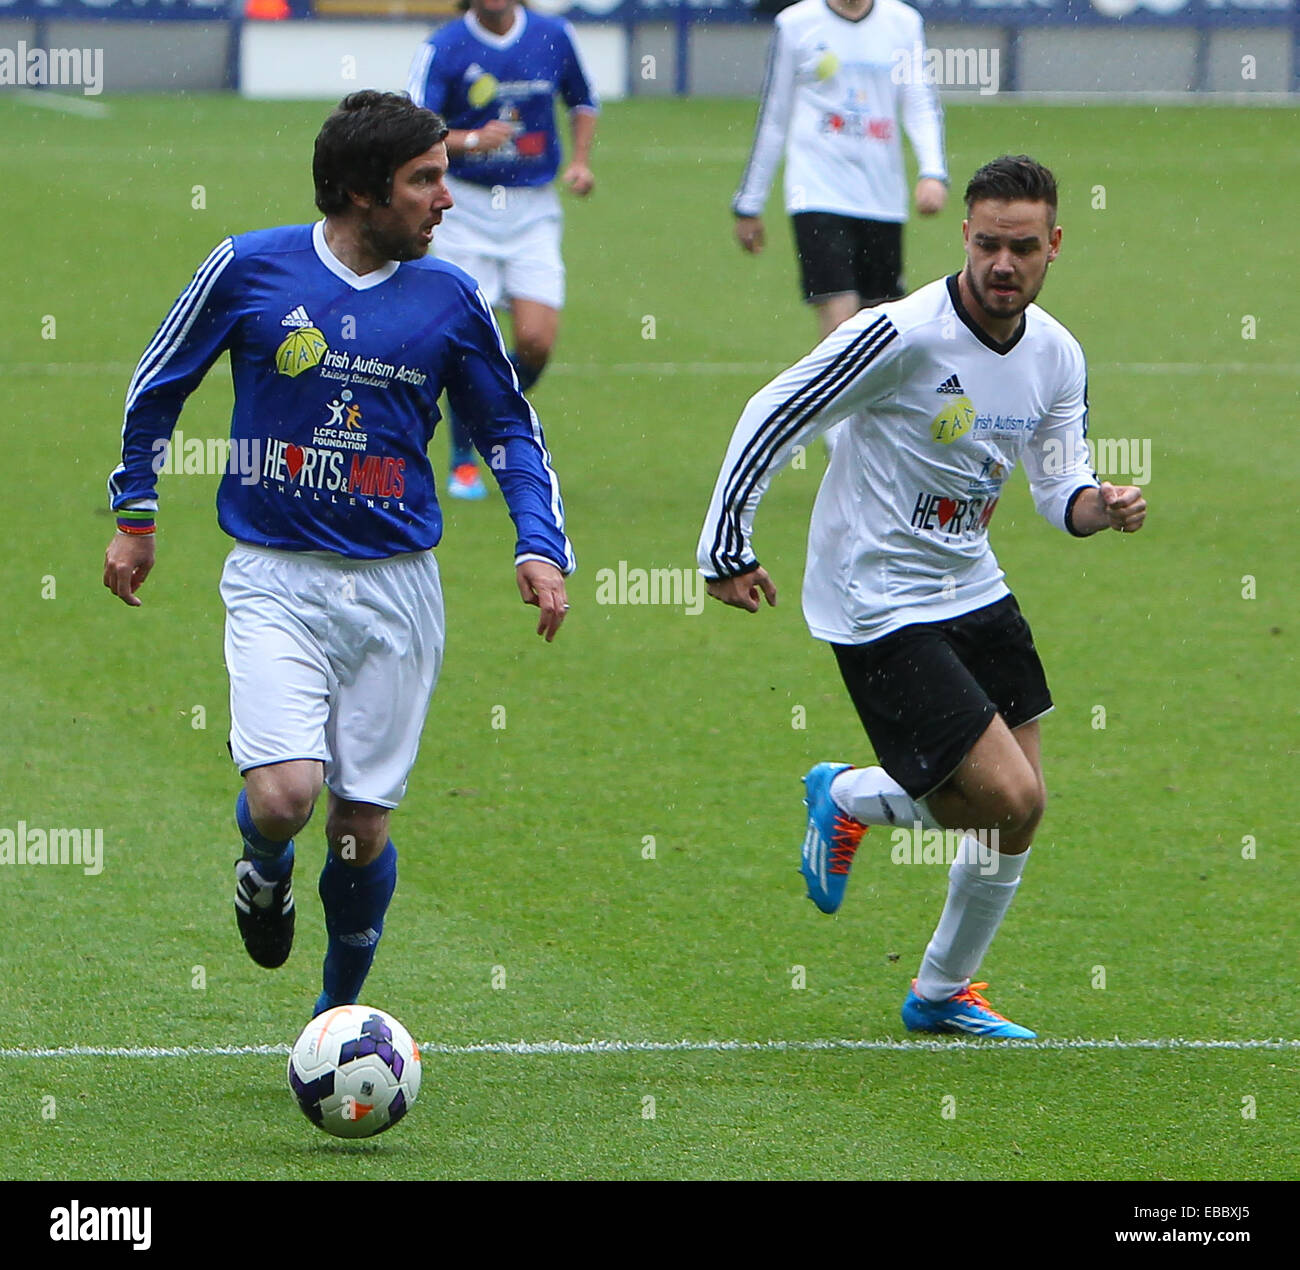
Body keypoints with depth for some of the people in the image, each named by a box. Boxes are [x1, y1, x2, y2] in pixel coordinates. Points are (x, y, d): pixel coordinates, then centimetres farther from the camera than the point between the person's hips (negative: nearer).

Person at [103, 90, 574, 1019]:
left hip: (396, 589, 2)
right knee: (283, 795, -19)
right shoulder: (250, 269, -4)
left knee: (363, 824, 4)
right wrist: (135, 514, 13)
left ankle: (339, 1015, 24)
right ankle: (265, 872, 17)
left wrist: (542, 548, 0)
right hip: (274, 582, -2)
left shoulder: (448, 299, 2)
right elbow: (160, 384, 11)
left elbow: (509, 428, 14)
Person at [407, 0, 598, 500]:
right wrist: (472, 141, -33)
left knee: (537, 341, -10)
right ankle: (463, 462, 13)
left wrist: (580, 160, 6)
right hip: (467, 209, -2)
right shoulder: (444, 47, -8)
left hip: (533, 209, 2)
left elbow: (583, 101, 20)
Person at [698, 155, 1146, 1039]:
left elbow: (1059, 485, 8)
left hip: (974, 591, 7)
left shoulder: (1057, 356, 1)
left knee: (1019, 815, 8)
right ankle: (850, 800, 14)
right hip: (882, 607, -7)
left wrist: (1099, 504, -16)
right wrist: (725, 550, -11)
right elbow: (772, 418, -14)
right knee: (1009, 797, -15)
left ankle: (943, 993, 30)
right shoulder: (904, 335, -21)